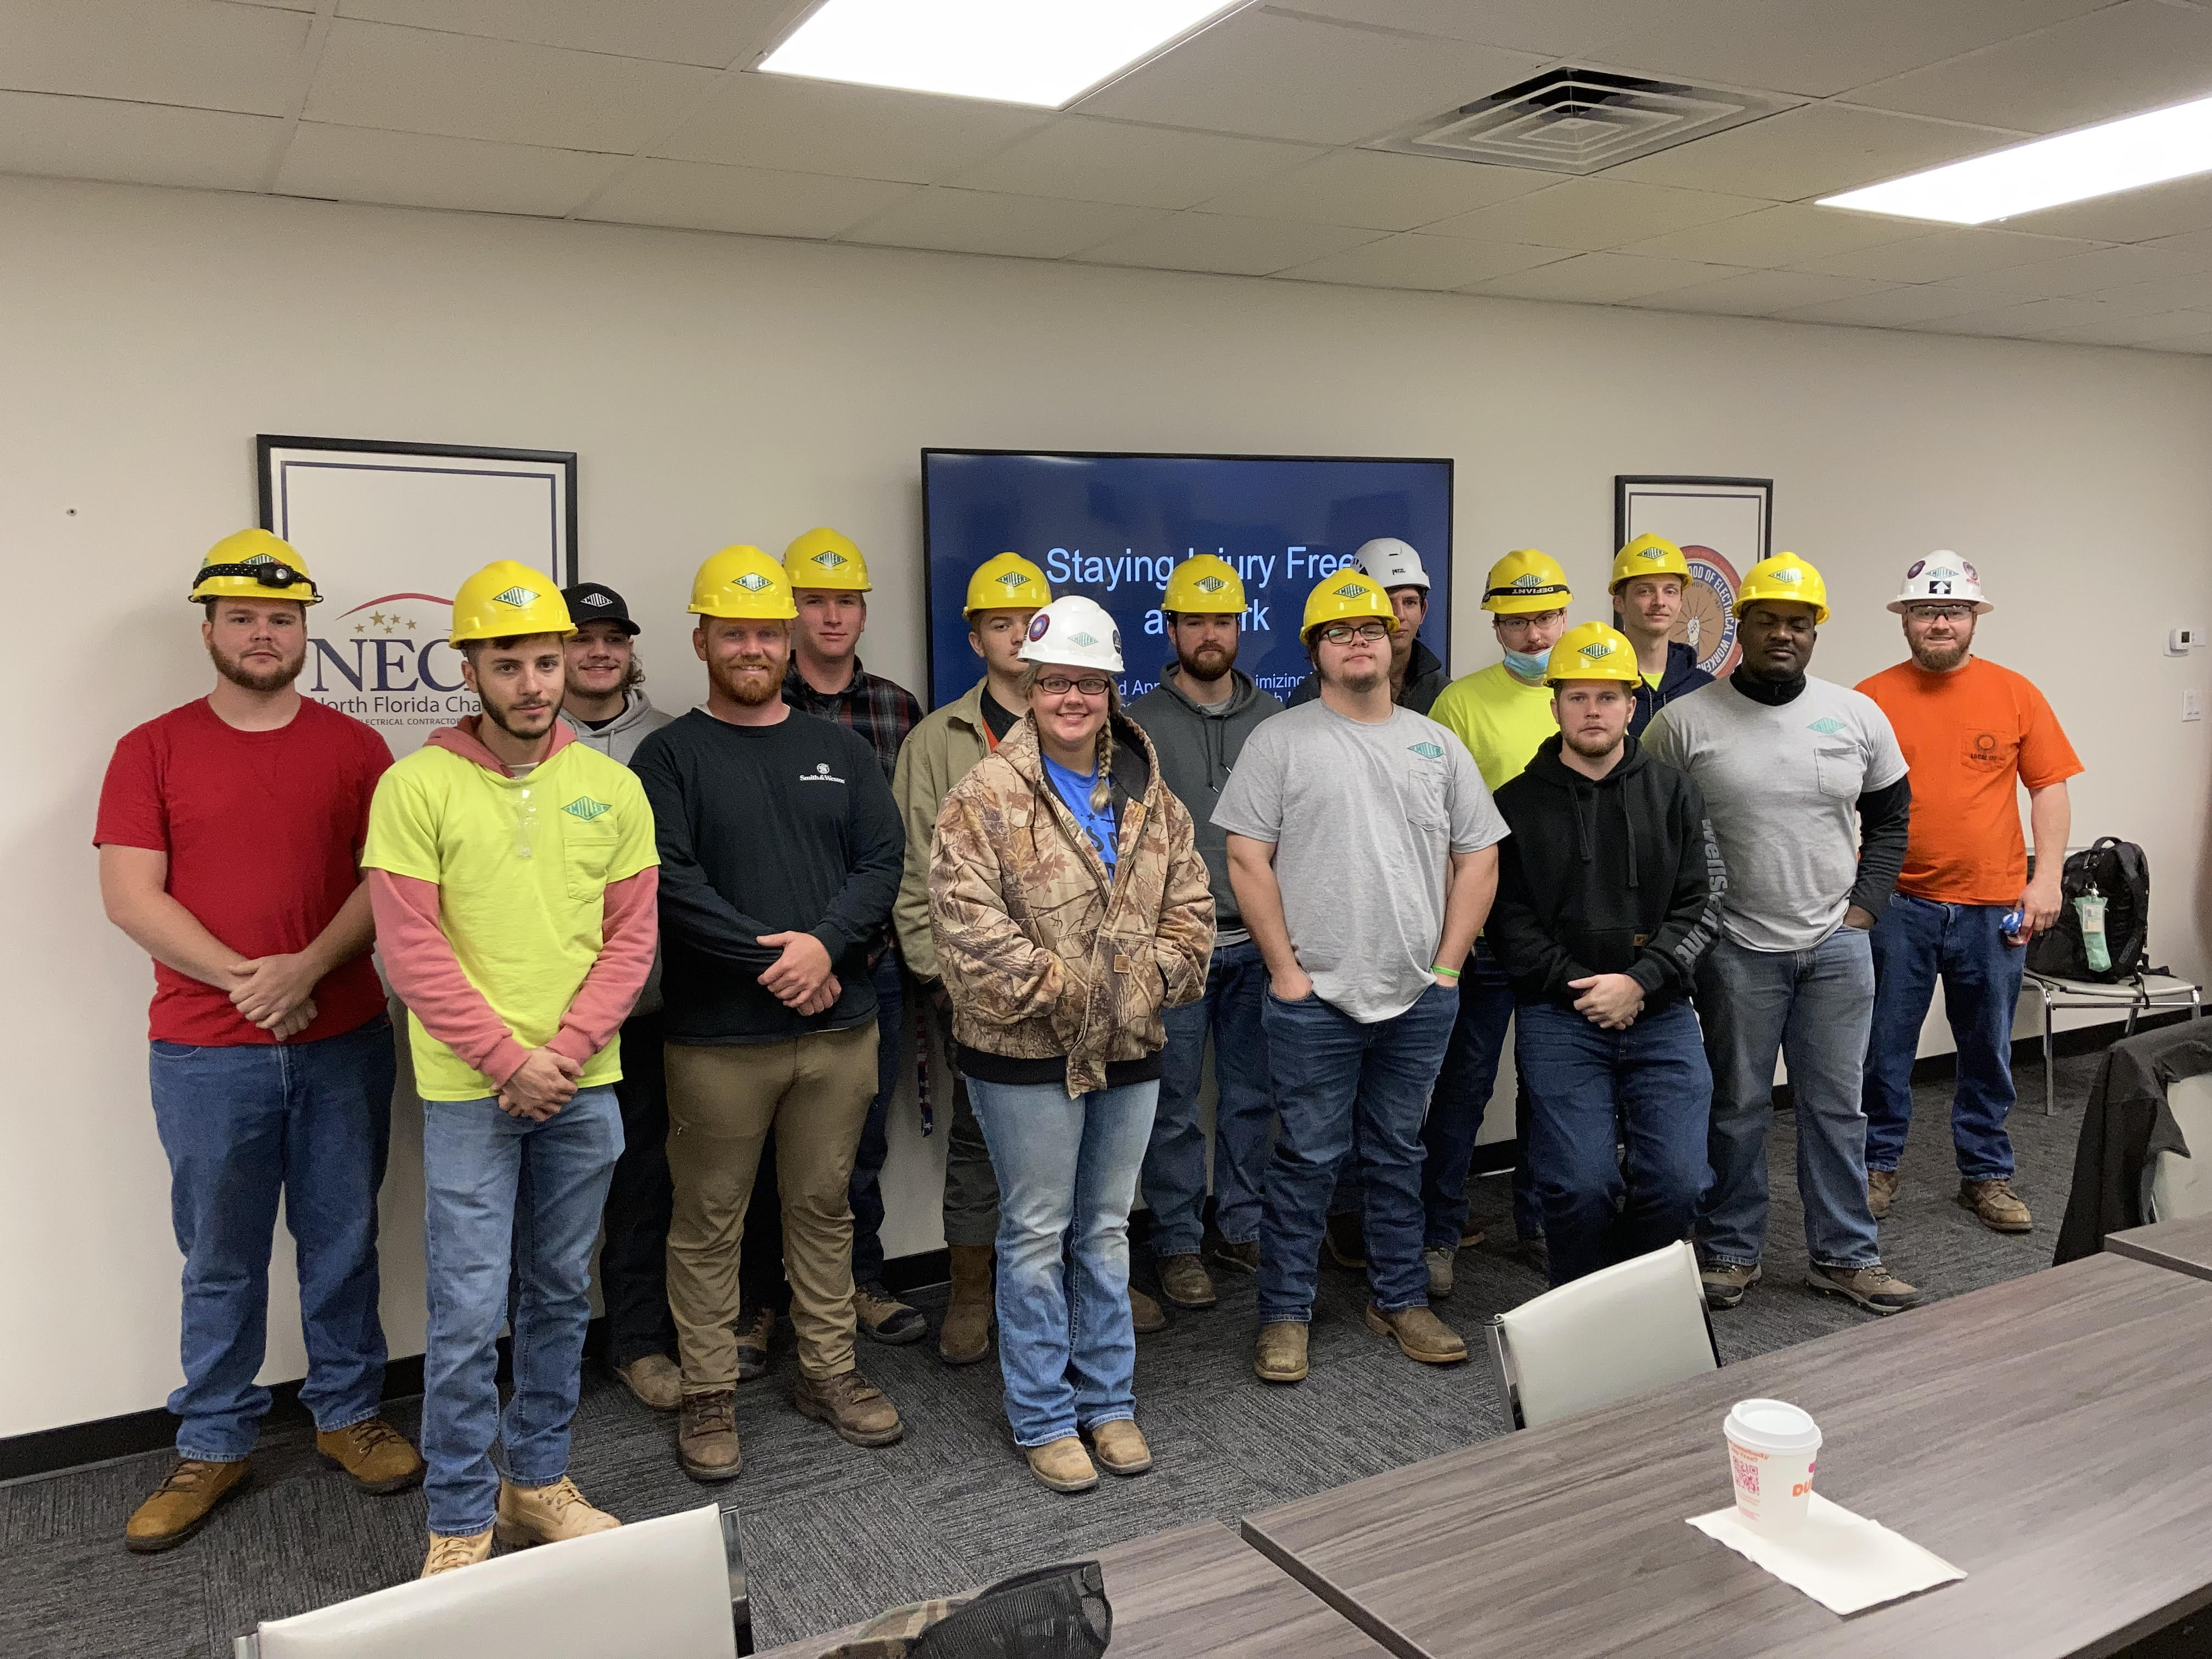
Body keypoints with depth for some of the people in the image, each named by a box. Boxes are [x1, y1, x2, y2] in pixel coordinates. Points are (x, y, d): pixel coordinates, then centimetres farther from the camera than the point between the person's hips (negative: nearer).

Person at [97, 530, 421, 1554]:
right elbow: (129, 896, -5)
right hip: (205, 1053, -1)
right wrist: (246, 979, -13)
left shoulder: (354, 749, 5)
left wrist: (308, 968, -16)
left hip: (343, 1041, 1)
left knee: (342, 1242, 11)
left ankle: (348, 1415, 28)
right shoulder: (153, 750, 2)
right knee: (220, 1261, 9)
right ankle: (212, 1447, 25)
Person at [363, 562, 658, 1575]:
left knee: (561, 1295, 15)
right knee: (468, 1312, 0)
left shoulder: (612, 788, 3)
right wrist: (508, 1058, -13)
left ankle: (538, 1482, 32)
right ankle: (461, 1524, 16)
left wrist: (565, 1052, -9)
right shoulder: (417, 786, -7)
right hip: (468, 1089, -3)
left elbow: (632, 937, 2)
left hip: (585, 1087, 4)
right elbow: (412, 949, -10)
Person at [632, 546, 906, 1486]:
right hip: (717, 1034, -3)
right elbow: (670, 879, -12)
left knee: (825, 1207, 14)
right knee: (709, 1221, 6)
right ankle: (708, 1397, 20)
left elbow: (883, 861, 2)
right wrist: (768, 959, -17)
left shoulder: (839, 751, 11)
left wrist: (825, 943, -14)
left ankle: (828, 1372, 28)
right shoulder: (671, 756, -1)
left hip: (838, 1026, 4)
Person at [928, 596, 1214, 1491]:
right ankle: (1042, 1419, 20)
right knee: (1037, 1234, 6)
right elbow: (967, 923, -18)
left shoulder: (1151, 798, 8)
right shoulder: (985, 797, -10)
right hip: (1027, 1053, -5)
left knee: (1108, 1227, 16)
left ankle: (1107, 1401, 31)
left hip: (1128, 1049, 5)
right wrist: (1059, 989, -18)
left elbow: (1189, 907, 8)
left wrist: (1150, 980, -7)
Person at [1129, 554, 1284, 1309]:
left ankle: (1243, 1227, 26)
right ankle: (1178, 1242, 16)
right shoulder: (1140, 724, -1)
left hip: (1256, 941, 3)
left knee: (1252, 1095, 12)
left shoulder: (1272, 718, 8)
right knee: (1174, 1101, 4)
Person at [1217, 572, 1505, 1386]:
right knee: (1307, 1159, 3)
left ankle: (1400, 1301, 29)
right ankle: (1285, 1315, 16)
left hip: (1420, 998, 4)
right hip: (1315, 997, -3)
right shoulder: (1280, 740, -2)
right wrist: (1286, 968, -9)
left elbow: (1477, 858, 11)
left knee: (1399, 1154, 15)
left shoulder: (1437, 744, 10)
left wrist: (1447, 965, 3)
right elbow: (1247, 861, -5)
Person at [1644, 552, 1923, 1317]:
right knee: (1738, 1106, 8)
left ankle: (1844, 1255, 24)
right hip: (1736, 949, -3)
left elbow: (1890, 818, 13)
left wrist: (1864, 905, 3)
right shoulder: (1684, 722, -7)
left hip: (1837, 945, 3)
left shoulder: (1859, 716, 3)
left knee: (1836, 1106, 11)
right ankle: (1729, 1251, 23)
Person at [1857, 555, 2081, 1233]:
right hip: (1897, 904, -1)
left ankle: (1986, 1174, 26)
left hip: (1993, 907, 1)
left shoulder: (2015, 693, 4)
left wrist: (2046, 879, -4)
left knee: (1988, 1050, 12)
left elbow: (2050, 789, 5)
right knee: (1885, 1046, 6)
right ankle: (1878, 1166, 22)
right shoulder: (1871, 698, 1)